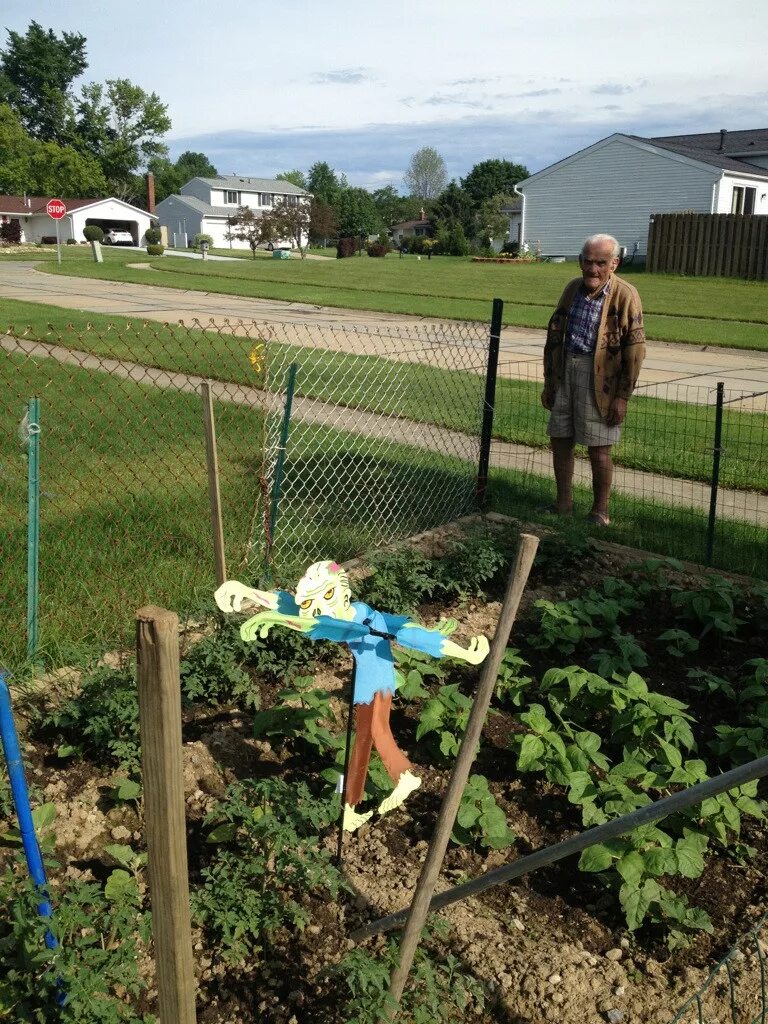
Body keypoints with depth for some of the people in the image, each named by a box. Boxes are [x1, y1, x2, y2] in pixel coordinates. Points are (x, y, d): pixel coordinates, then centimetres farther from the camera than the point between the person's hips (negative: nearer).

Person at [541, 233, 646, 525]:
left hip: (599, 378, -6)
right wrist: (549, 382, 13)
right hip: (565, 372, 6)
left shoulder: (625, 295, -8)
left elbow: (634, 349, -10)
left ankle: (600, 512, 17)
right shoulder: (573, 288, 9)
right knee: (559, 440, 10)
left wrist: (622, 396, -13)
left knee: (599, 449, 0)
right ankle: (564, 504, 26)